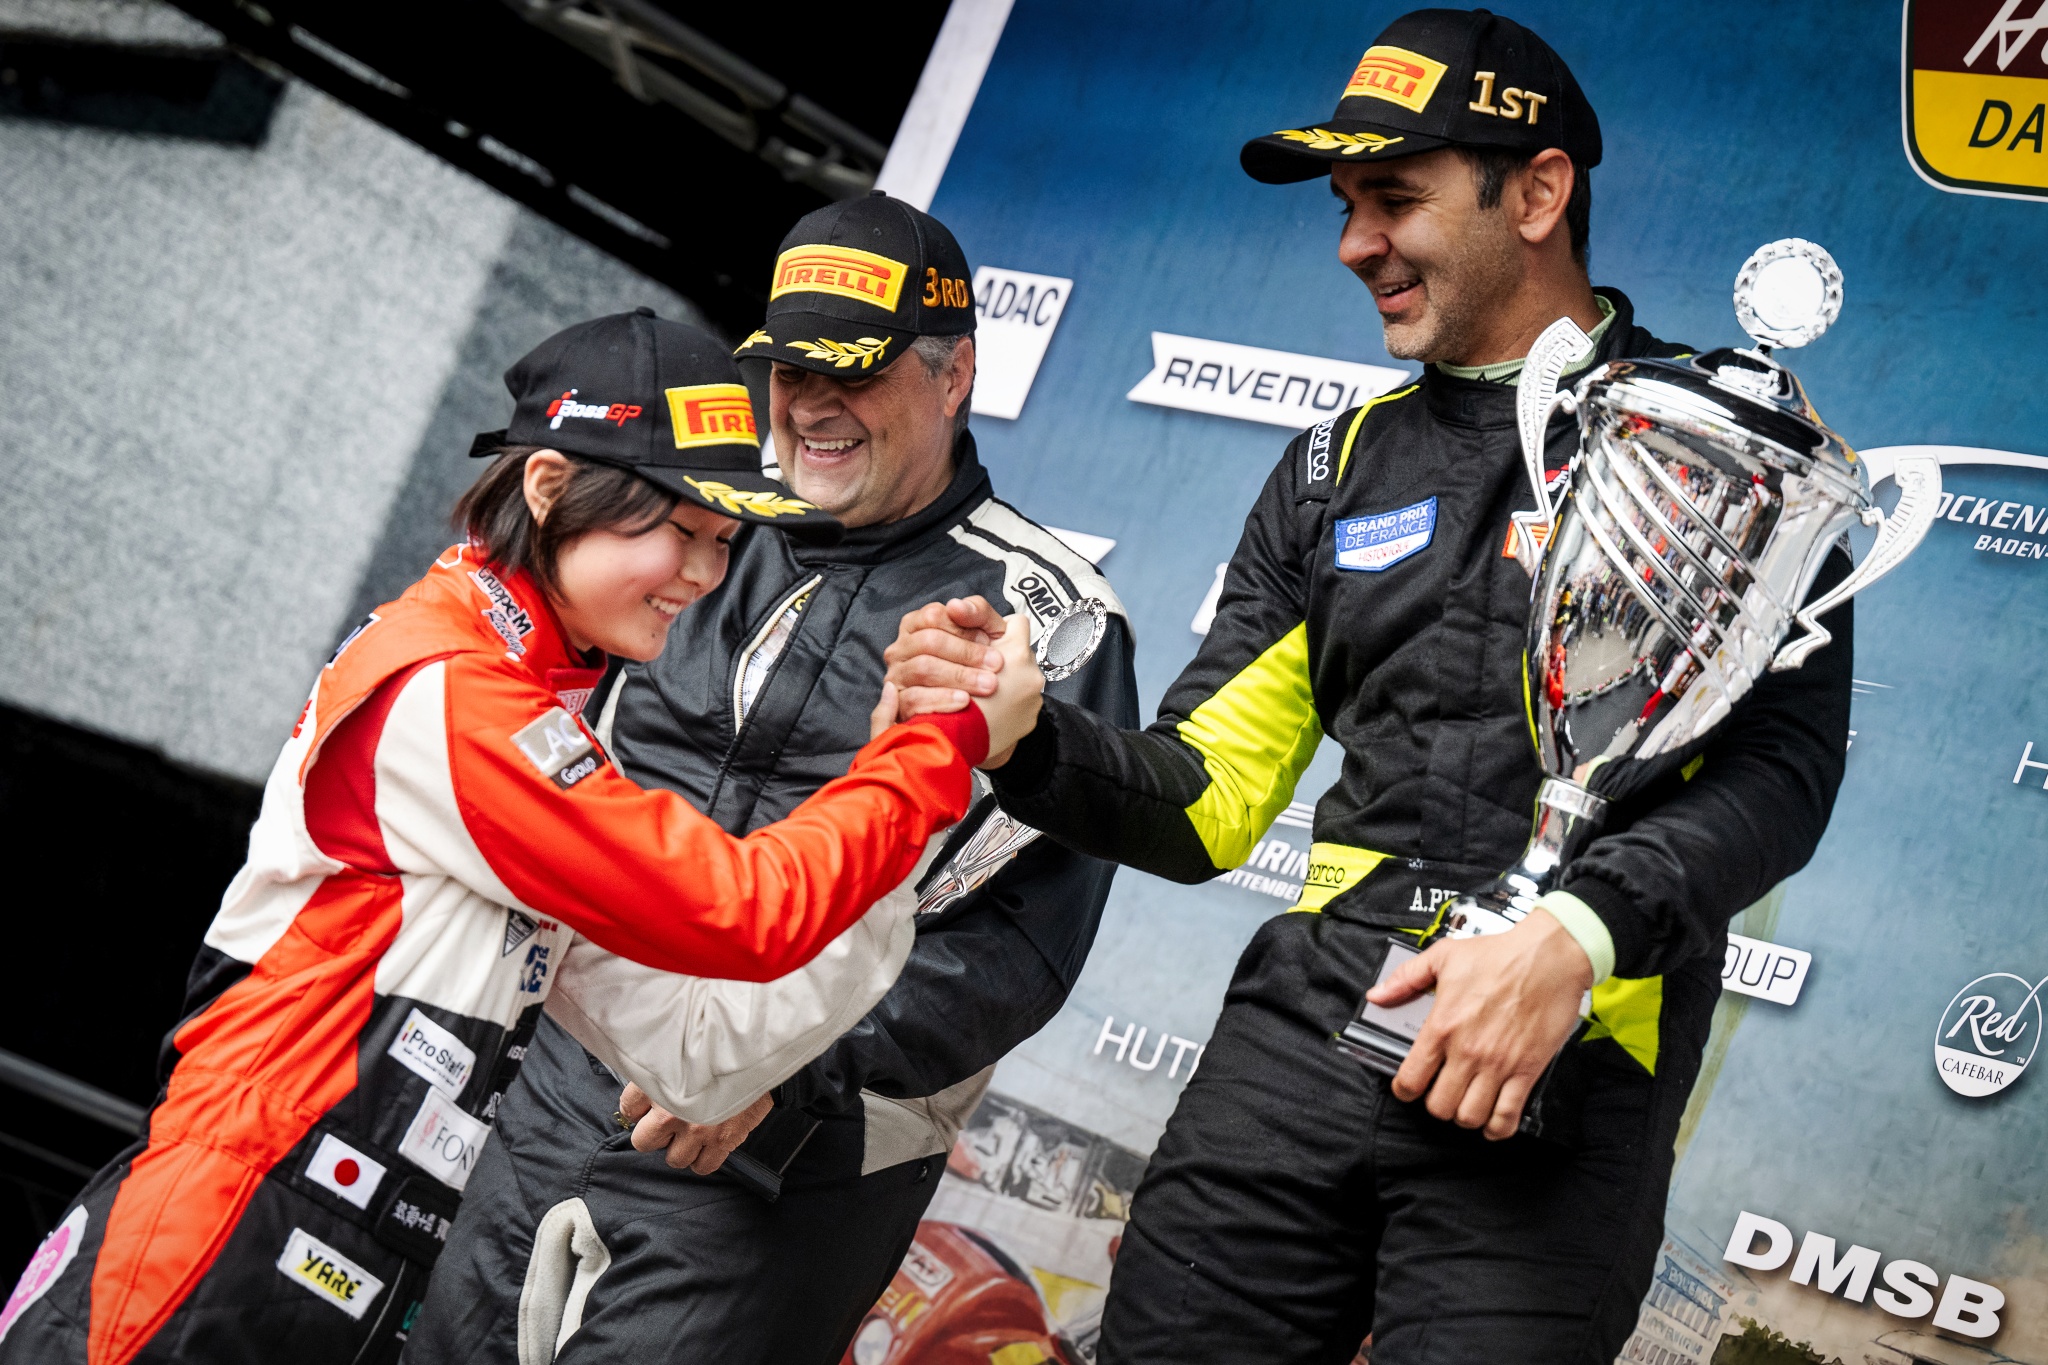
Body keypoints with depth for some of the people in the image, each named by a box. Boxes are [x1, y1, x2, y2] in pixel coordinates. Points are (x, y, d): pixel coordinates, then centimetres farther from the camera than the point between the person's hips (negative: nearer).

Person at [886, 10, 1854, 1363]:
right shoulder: (1337, 470, 16)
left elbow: (1782, 759, -8)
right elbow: (1203, 799, 13)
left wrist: (1576, 934, -23)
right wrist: (1025, 737, -7)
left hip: (1571, 1050, -4)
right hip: (1309, 1020, 4)